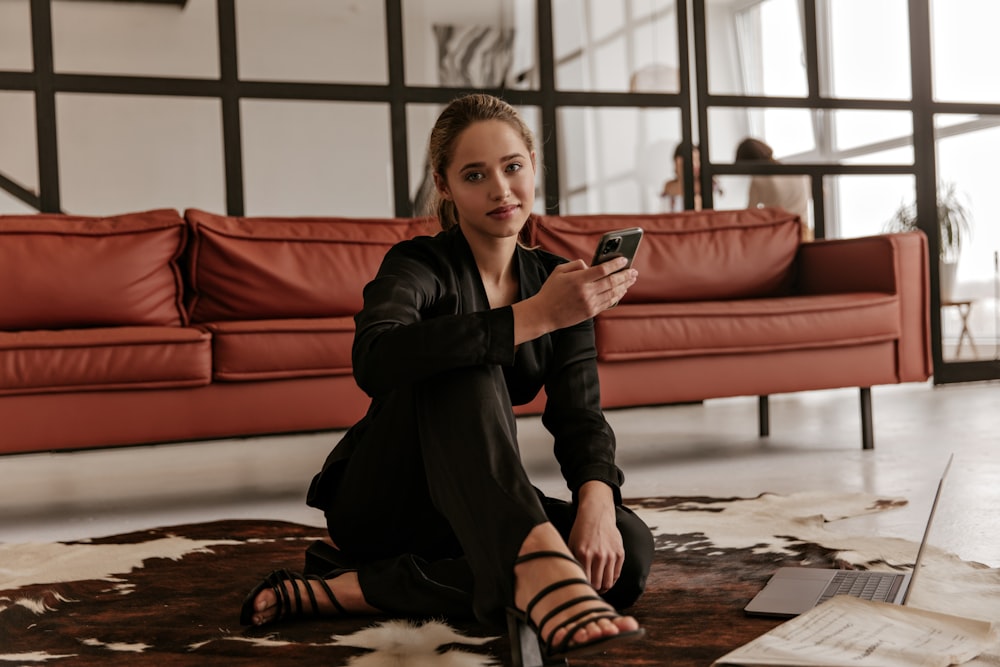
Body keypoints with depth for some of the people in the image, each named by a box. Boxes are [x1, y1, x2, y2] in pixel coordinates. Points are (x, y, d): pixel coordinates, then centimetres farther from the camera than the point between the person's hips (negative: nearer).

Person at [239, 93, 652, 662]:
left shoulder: (556, 280, 3)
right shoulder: (419, 265, -11)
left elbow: (581, 416, -7)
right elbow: (376, 361, -36)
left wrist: (596, 499, -29)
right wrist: (537, 315, -41)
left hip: (477, 509, 5)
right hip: (380, 502, -4)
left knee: (627, 550, -25)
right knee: (464, 367, -31)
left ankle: (353, 587, -28)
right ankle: (539, 568, -52)